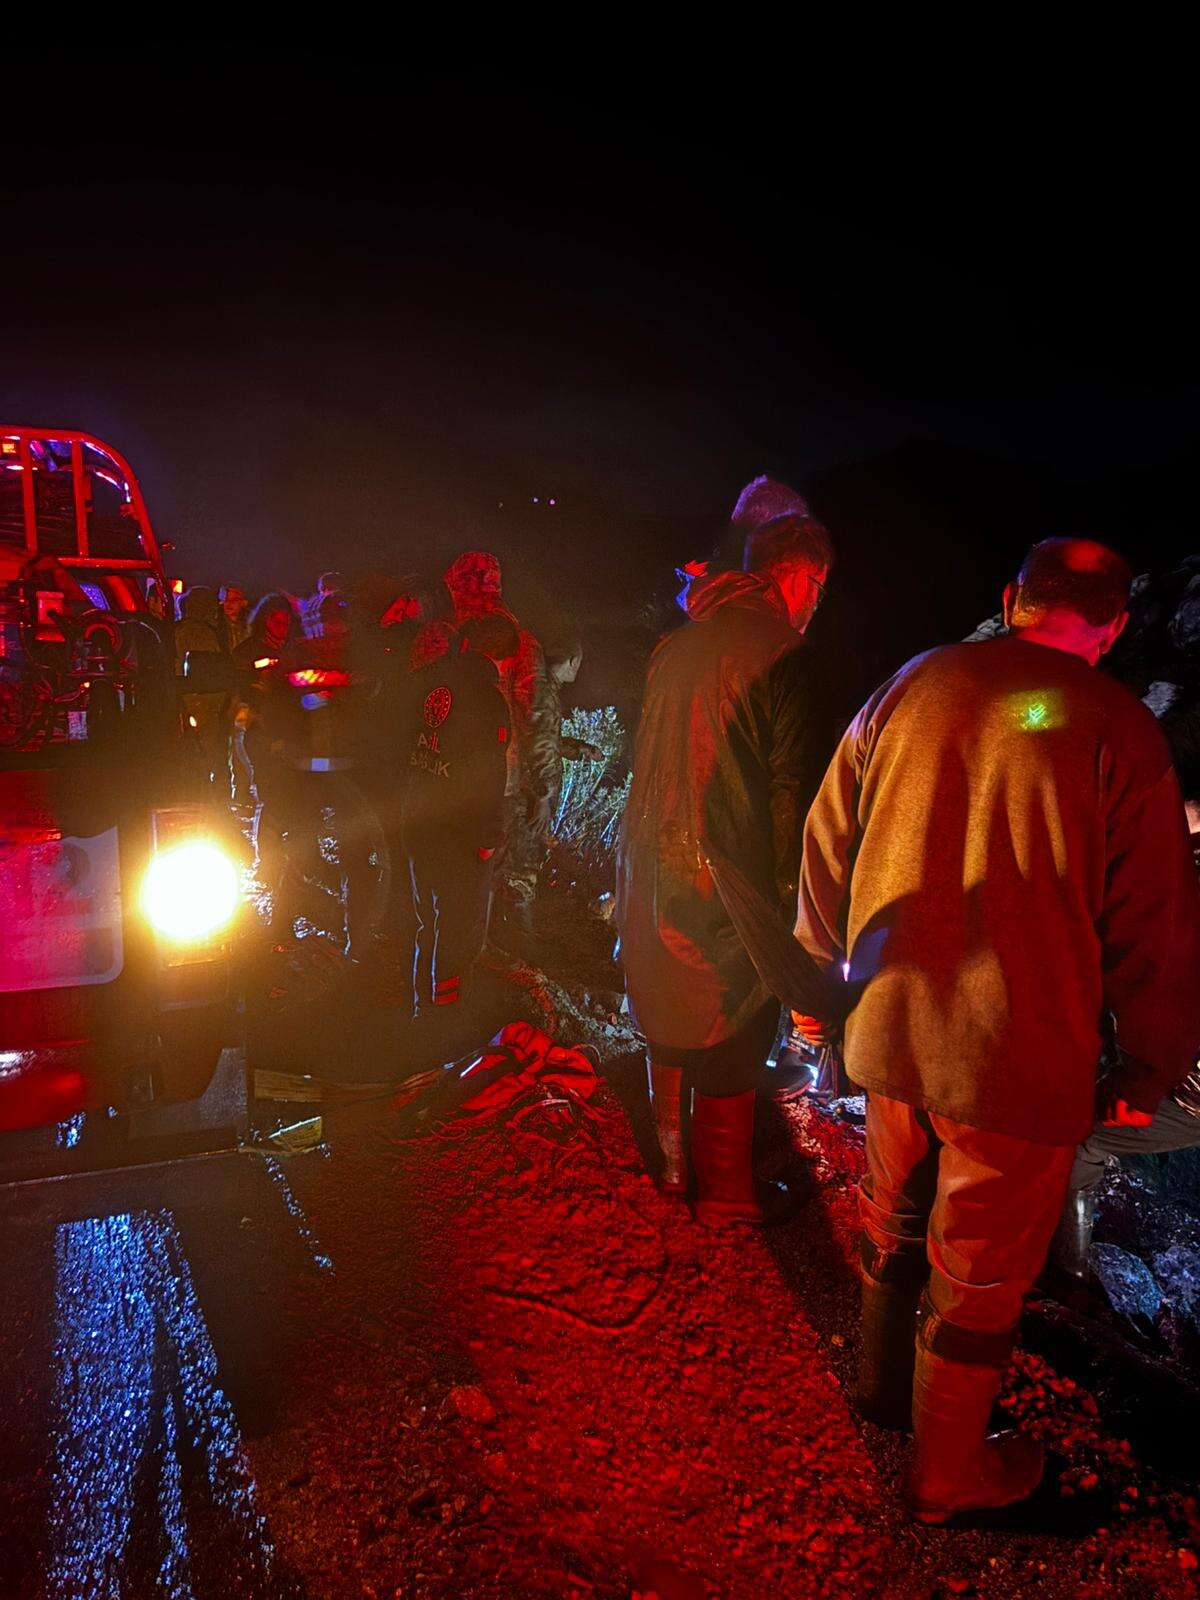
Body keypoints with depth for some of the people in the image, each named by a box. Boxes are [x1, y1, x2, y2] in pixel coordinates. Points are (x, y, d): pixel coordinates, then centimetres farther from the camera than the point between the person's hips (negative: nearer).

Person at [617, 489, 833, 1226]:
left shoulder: (678, 645, 7)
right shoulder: (784, 655, -16)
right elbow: (793, 787, -19)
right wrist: (790, 886, -10)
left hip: (653, 869, 8)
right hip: (728, 884, -7)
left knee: (670, 1024, 21)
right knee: (733, 1040, 8)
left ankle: (672, 1163, 39)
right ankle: (725, 1196, 24)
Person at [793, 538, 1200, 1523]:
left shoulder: (916, 685, -2)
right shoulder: (1117, 730, -14)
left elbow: (827, 839, 5)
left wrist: (825, 964, 21)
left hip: (892, 1028, 5)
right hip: (1020, 1055, -4)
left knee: (897, 1223, 26)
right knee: (979, 1273, 15)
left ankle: (884, 1384, 51)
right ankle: (947, 1472, 37)